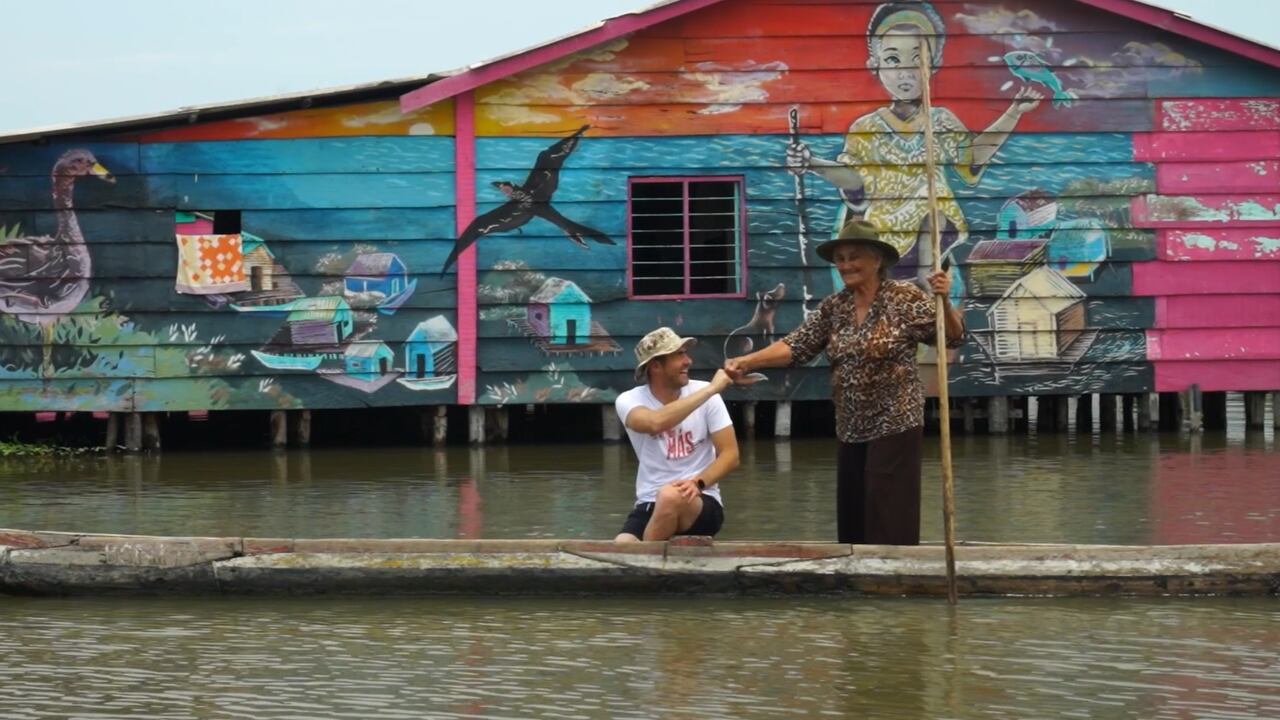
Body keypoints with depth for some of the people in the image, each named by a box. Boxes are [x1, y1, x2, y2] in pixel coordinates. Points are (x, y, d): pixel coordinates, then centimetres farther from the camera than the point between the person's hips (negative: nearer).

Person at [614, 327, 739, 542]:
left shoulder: (706, 394, -2)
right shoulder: (629, 401, -5)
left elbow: (730, 455, -3)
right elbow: (655, 422, -28)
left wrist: (697, 483, -22)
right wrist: (711, 389, -25)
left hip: (702, 503, 1)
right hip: (649, 507, -1)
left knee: (671, 496, -35)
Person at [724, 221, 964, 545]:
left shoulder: (905, 297, -7)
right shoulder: (833, 308, 8)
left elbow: (953, 337, -9)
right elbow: (795, 346, 2)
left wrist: (944, 301, -28)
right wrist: (746, 361, -11)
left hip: (894, 425, -6)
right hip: (851, 429, 6)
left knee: (890, 519, -8)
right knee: (852, 516, 10)